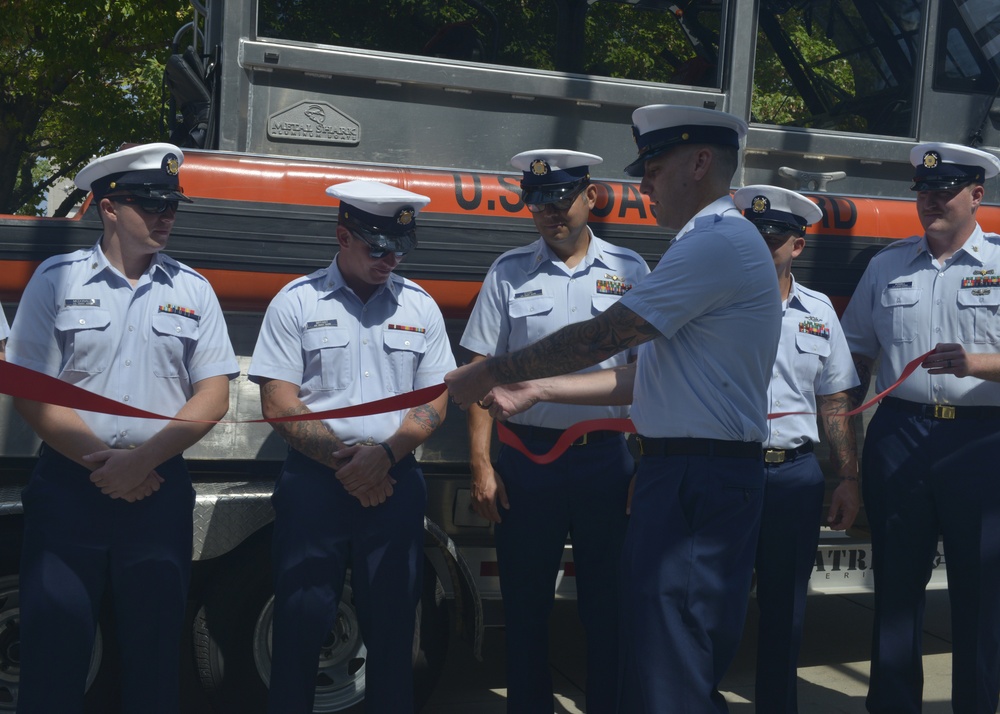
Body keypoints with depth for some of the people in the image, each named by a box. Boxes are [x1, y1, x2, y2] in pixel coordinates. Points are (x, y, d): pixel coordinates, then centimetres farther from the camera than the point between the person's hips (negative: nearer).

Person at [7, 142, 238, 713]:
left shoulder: (192, 291, 7)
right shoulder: (57, 279, 3)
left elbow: (213, 398, 1)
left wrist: (141, 460, -10)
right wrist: (100, 463, -9)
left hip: (161, 488, 2)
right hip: (68, 486, -1)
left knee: (155, 643, 9)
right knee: (55, 643, 2)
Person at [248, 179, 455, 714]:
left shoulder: (420, 307, 10)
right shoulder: (296, 303, 3)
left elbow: (434, 402, 7)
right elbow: (278, 404, -3)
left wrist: (384, 455, -10)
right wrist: (342, 461, -10)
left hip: (394, 481, 2)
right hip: (314, 479, -2)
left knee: (392, 623, 7)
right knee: (301, 622, 1)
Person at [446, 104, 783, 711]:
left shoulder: (719, 242, -14)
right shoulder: (711, 242, 20)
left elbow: (600, 337, -17)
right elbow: (646, 376, 17)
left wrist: (486, 374, -7)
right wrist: (538, 388, 12)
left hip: (699, 481, -11)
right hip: (681, 475, 11)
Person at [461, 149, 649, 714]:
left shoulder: (628, 270, 5)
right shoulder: (509, 272, 4)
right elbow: (483, 372, 3)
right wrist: (481, 465, -4)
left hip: (607, 457, 0)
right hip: (527, 456, 0)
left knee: (608, 606, 8)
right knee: (526, 607, 10)